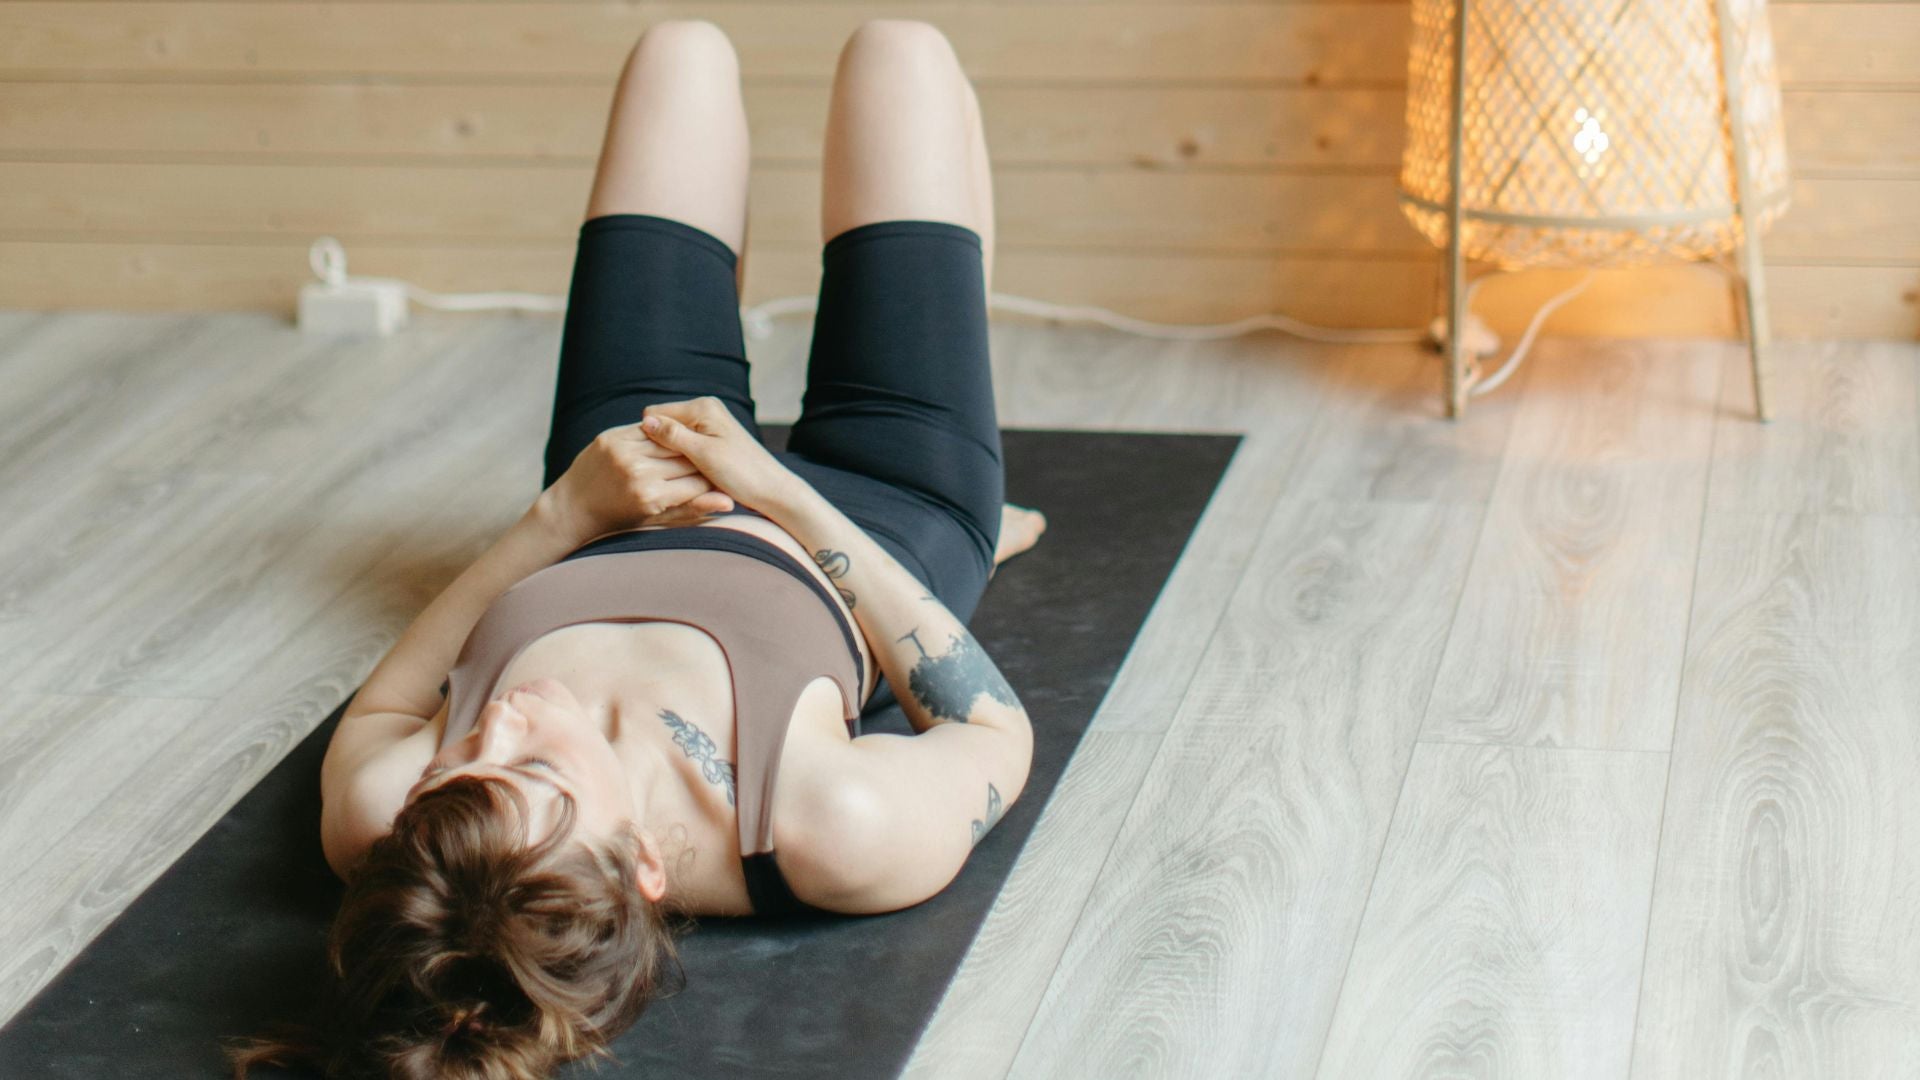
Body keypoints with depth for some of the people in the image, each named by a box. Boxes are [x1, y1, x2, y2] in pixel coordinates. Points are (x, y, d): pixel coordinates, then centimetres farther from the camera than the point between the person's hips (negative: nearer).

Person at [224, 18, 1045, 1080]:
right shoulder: (849, 835, -48)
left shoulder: (377, 826, -41)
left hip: (606, 538, 2)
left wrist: (561, 517, -27)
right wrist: (789, 496, -28)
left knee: (682, 50, 16)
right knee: (898, 47, 12)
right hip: (891, 516, -2)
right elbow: (997, 730, -25)